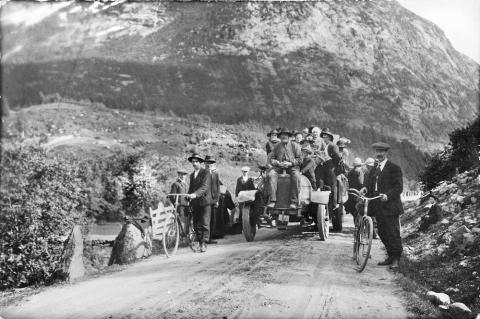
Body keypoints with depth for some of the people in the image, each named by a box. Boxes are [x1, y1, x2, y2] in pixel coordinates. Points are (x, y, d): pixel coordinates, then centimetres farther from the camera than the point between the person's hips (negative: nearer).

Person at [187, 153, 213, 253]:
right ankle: (197, 242, 5)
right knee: (196, 224, 2)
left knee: (205, 224, -6)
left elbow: (205, 186, -16)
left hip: (205, 201, -6)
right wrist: (188, 198, 10)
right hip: (195, 203, 6)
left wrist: (195, 194, -30)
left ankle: (203, 244, -4)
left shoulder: (206, 172, -3)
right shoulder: (192, 175, 20)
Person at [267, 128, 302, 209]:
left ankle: (294, 201, -29)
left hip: (292, 166, -2)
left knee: (296, 176, -34)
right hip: (279, 166, 2)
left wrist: (290, 163, -12)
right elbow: (271, 159, 10)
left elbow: (299, 159, 4)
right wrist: (278, 163, -10)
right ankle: (272, 200, -30)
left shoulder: (295, 146, 9)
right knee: (271, 174, -28)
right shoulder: (276, 147, 16)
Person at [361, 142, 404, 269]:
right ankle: (390, 257, 26)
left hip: (390, 205, -8)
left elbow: (398, 187, -12)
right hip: (378, 206, 8)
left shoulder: (394, 168, -7)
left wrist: (387, 195, -26)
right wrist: (365, 188, -7)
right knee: (382, 233, 14)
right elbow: (370, 182, 15)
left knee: (393, 233, -3)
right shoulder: (375, 168, 17)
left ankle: (396, 259, 6)